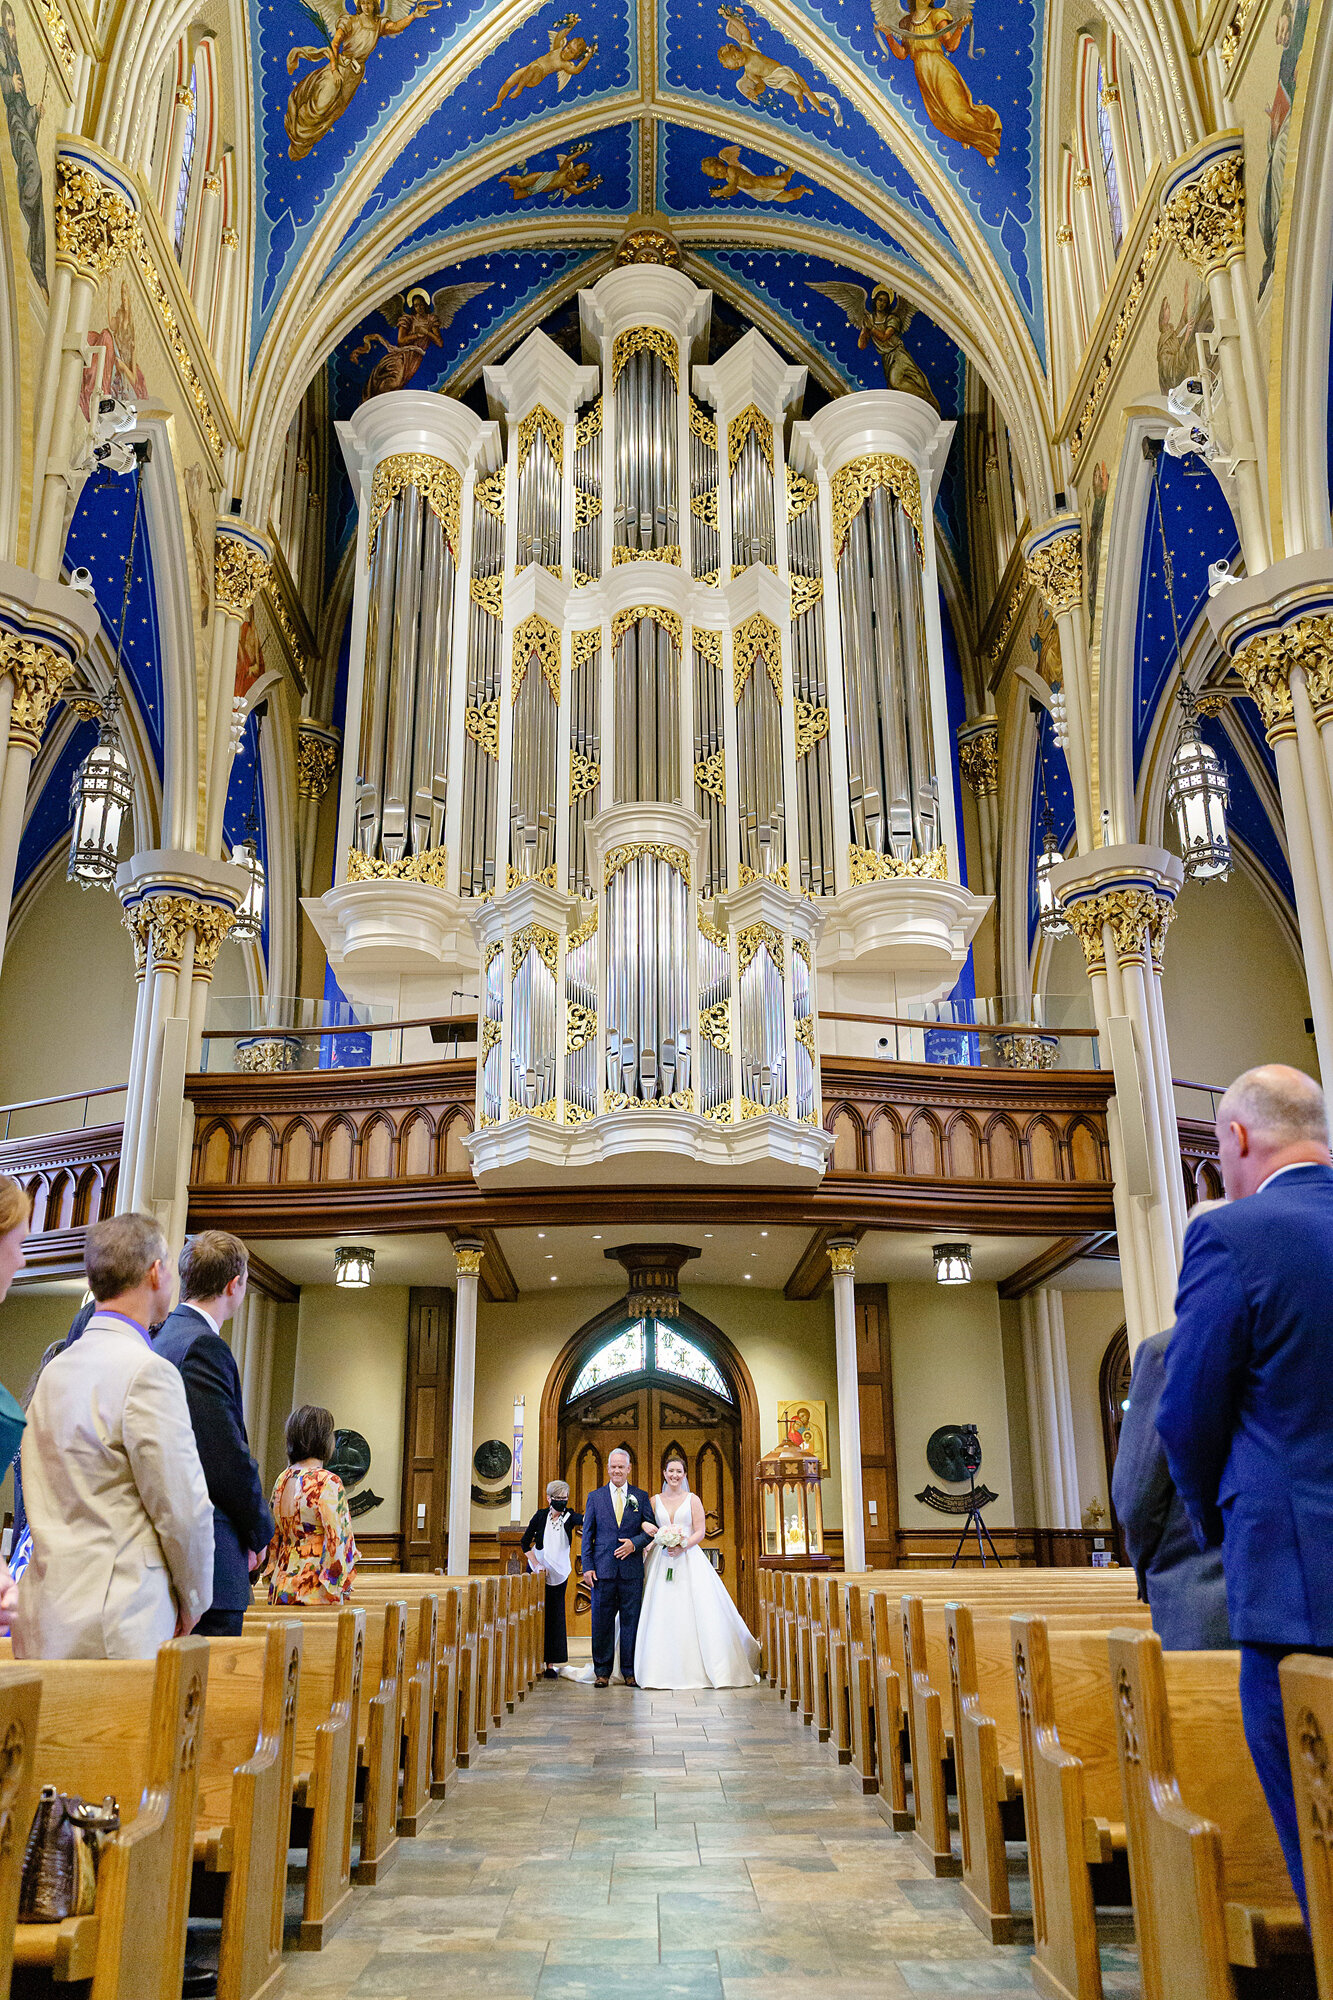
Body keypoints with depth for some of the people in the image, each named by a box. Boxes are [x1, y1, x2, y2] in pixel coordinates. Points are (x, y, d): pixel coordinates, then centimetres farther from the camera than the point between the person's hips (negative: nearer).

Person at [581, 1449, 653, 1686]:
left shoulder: (641, 1497, 8)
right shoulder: (595, 1496, 8)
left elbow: (651, 1530, 7)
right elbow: (587, 1534, 6)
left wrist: (634, 1543, -11)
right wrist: (587, 1566, -2)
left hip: (632, 1569, 0)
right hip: (603, 1569, 0)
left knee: (631, 1621, 3)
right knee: (601, 1621, 3)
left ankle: (629, 1671, 14)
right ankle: (602, 1671, 14)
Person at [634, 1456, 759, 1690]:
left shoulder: (693, 1500, 5)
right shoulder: (655, 1501, 10)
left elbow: (700, 1531, -1)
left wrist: (682, 1547, -15)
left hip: (689, 1561, -1)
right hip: (662, 1562, 1)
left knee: (695, 1610, -7)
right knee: (661, 1615, -5)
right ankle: (665, 1670, 0)